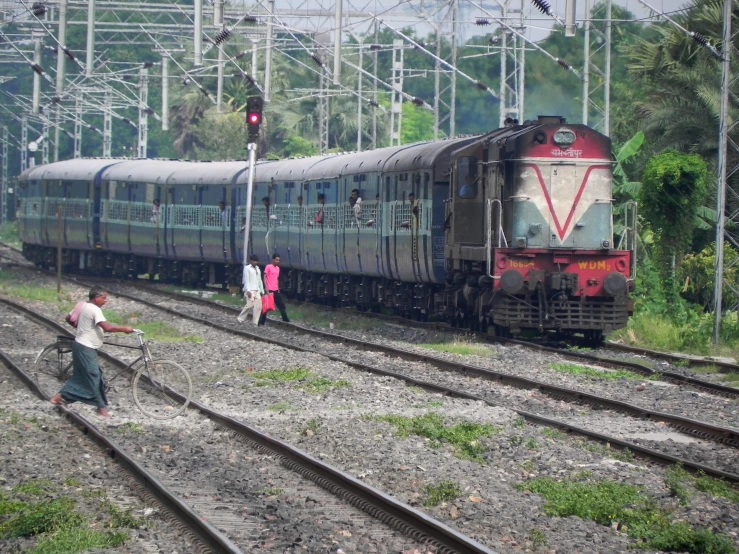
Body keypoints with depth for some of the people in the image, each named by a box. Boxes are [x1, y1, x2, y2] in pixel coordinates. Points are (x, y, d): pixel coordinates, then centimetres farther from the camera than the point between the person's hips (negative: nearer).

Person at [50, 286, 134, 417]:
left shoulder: (84, 306, 9)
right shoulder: (94, 310, -21)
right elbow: (107, 327, -31)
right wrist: (125, 329, -25)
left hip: (81, 346, 10)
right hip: (86, 349, -10)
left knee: (80, 376, 17)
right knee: (94, 376, -5)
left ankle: (59, 397, 20)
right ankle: (101, 408, -2)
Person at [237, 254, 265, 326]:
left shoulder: (257, 268, 19)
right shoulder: (247, 268, -1)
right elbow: (246, 280, -8)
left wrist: (262, 291, 18)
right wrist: (248, 290, -18)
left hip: (257, 290, 7)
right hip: (250, 290, -7)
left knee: (258, 306, -3)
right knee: (249, 305, -13)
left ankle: (255, 323, -1)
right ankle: (240, 319, 0)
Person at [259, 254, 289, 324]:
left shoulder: (278, 268, 15)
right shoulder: (268, 267, -7)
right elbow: (265, 278, -10)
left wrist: (278, 289, 16)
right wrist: (266, 289, -15)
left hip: (276, 290, 7)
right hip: (269, 290, -7)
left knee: (281, 305, 9)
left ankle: (285, 319, 16)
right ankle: (262, 321, 3)